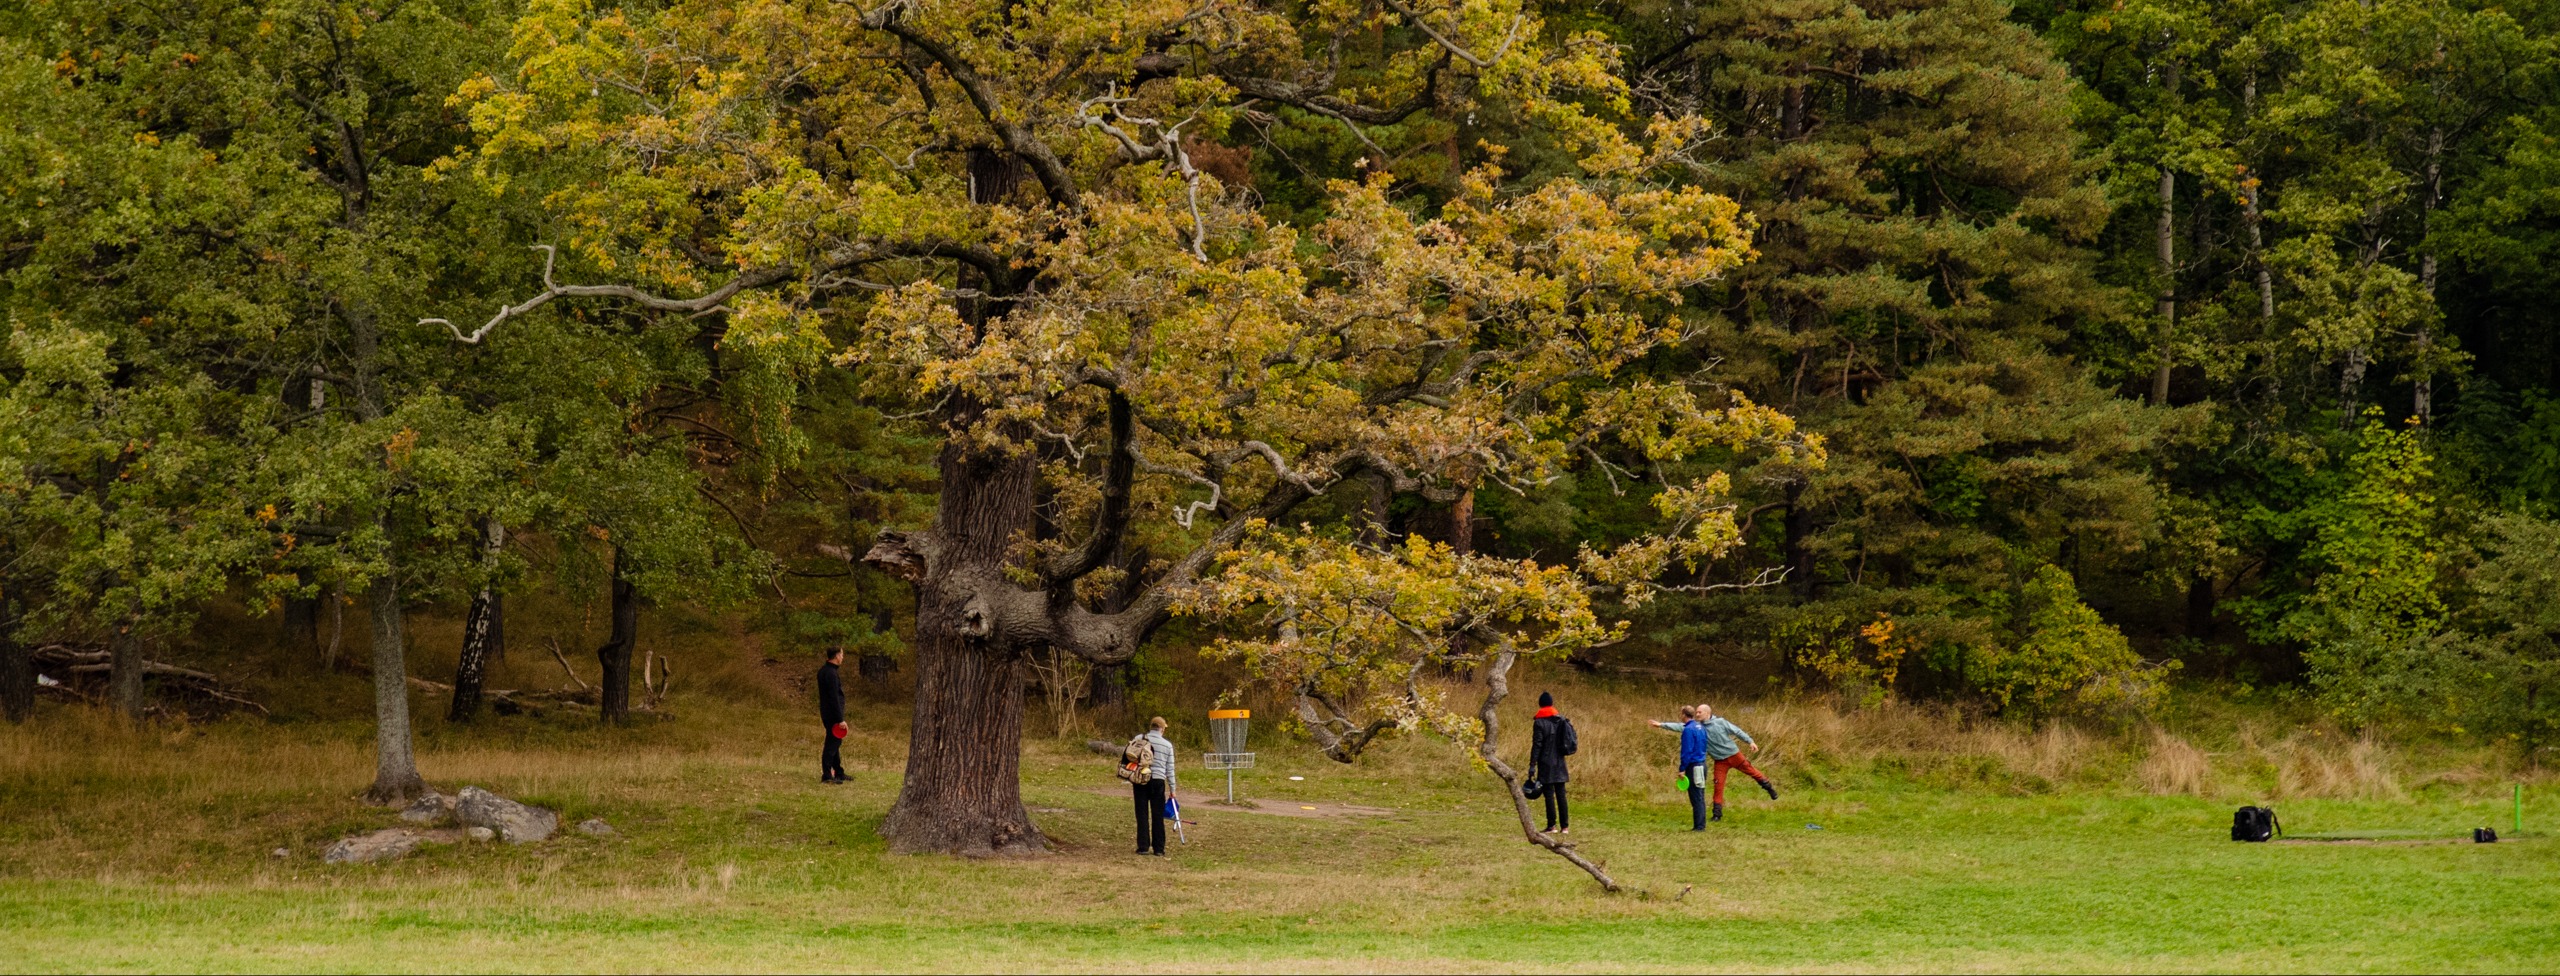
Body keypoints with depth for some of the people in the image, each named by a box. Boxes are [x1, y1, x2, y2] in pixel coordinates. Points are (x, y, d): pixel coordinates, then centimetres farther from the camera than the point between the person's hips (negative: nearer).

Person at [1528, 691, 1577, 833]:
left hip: (1546, 764, -5)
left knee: (1549, 795, -2)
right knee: (1561, 794, 8)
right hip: (1560, 763, 5)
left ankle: (1552, 825, -3)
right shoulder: (1561, 720, 7)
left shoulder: (1539, 723, -10)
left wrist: (1532, 765, -12)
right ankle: (1565, 826, 7)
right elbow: (1569, 743, 10)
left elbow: (1536, 745, -13)